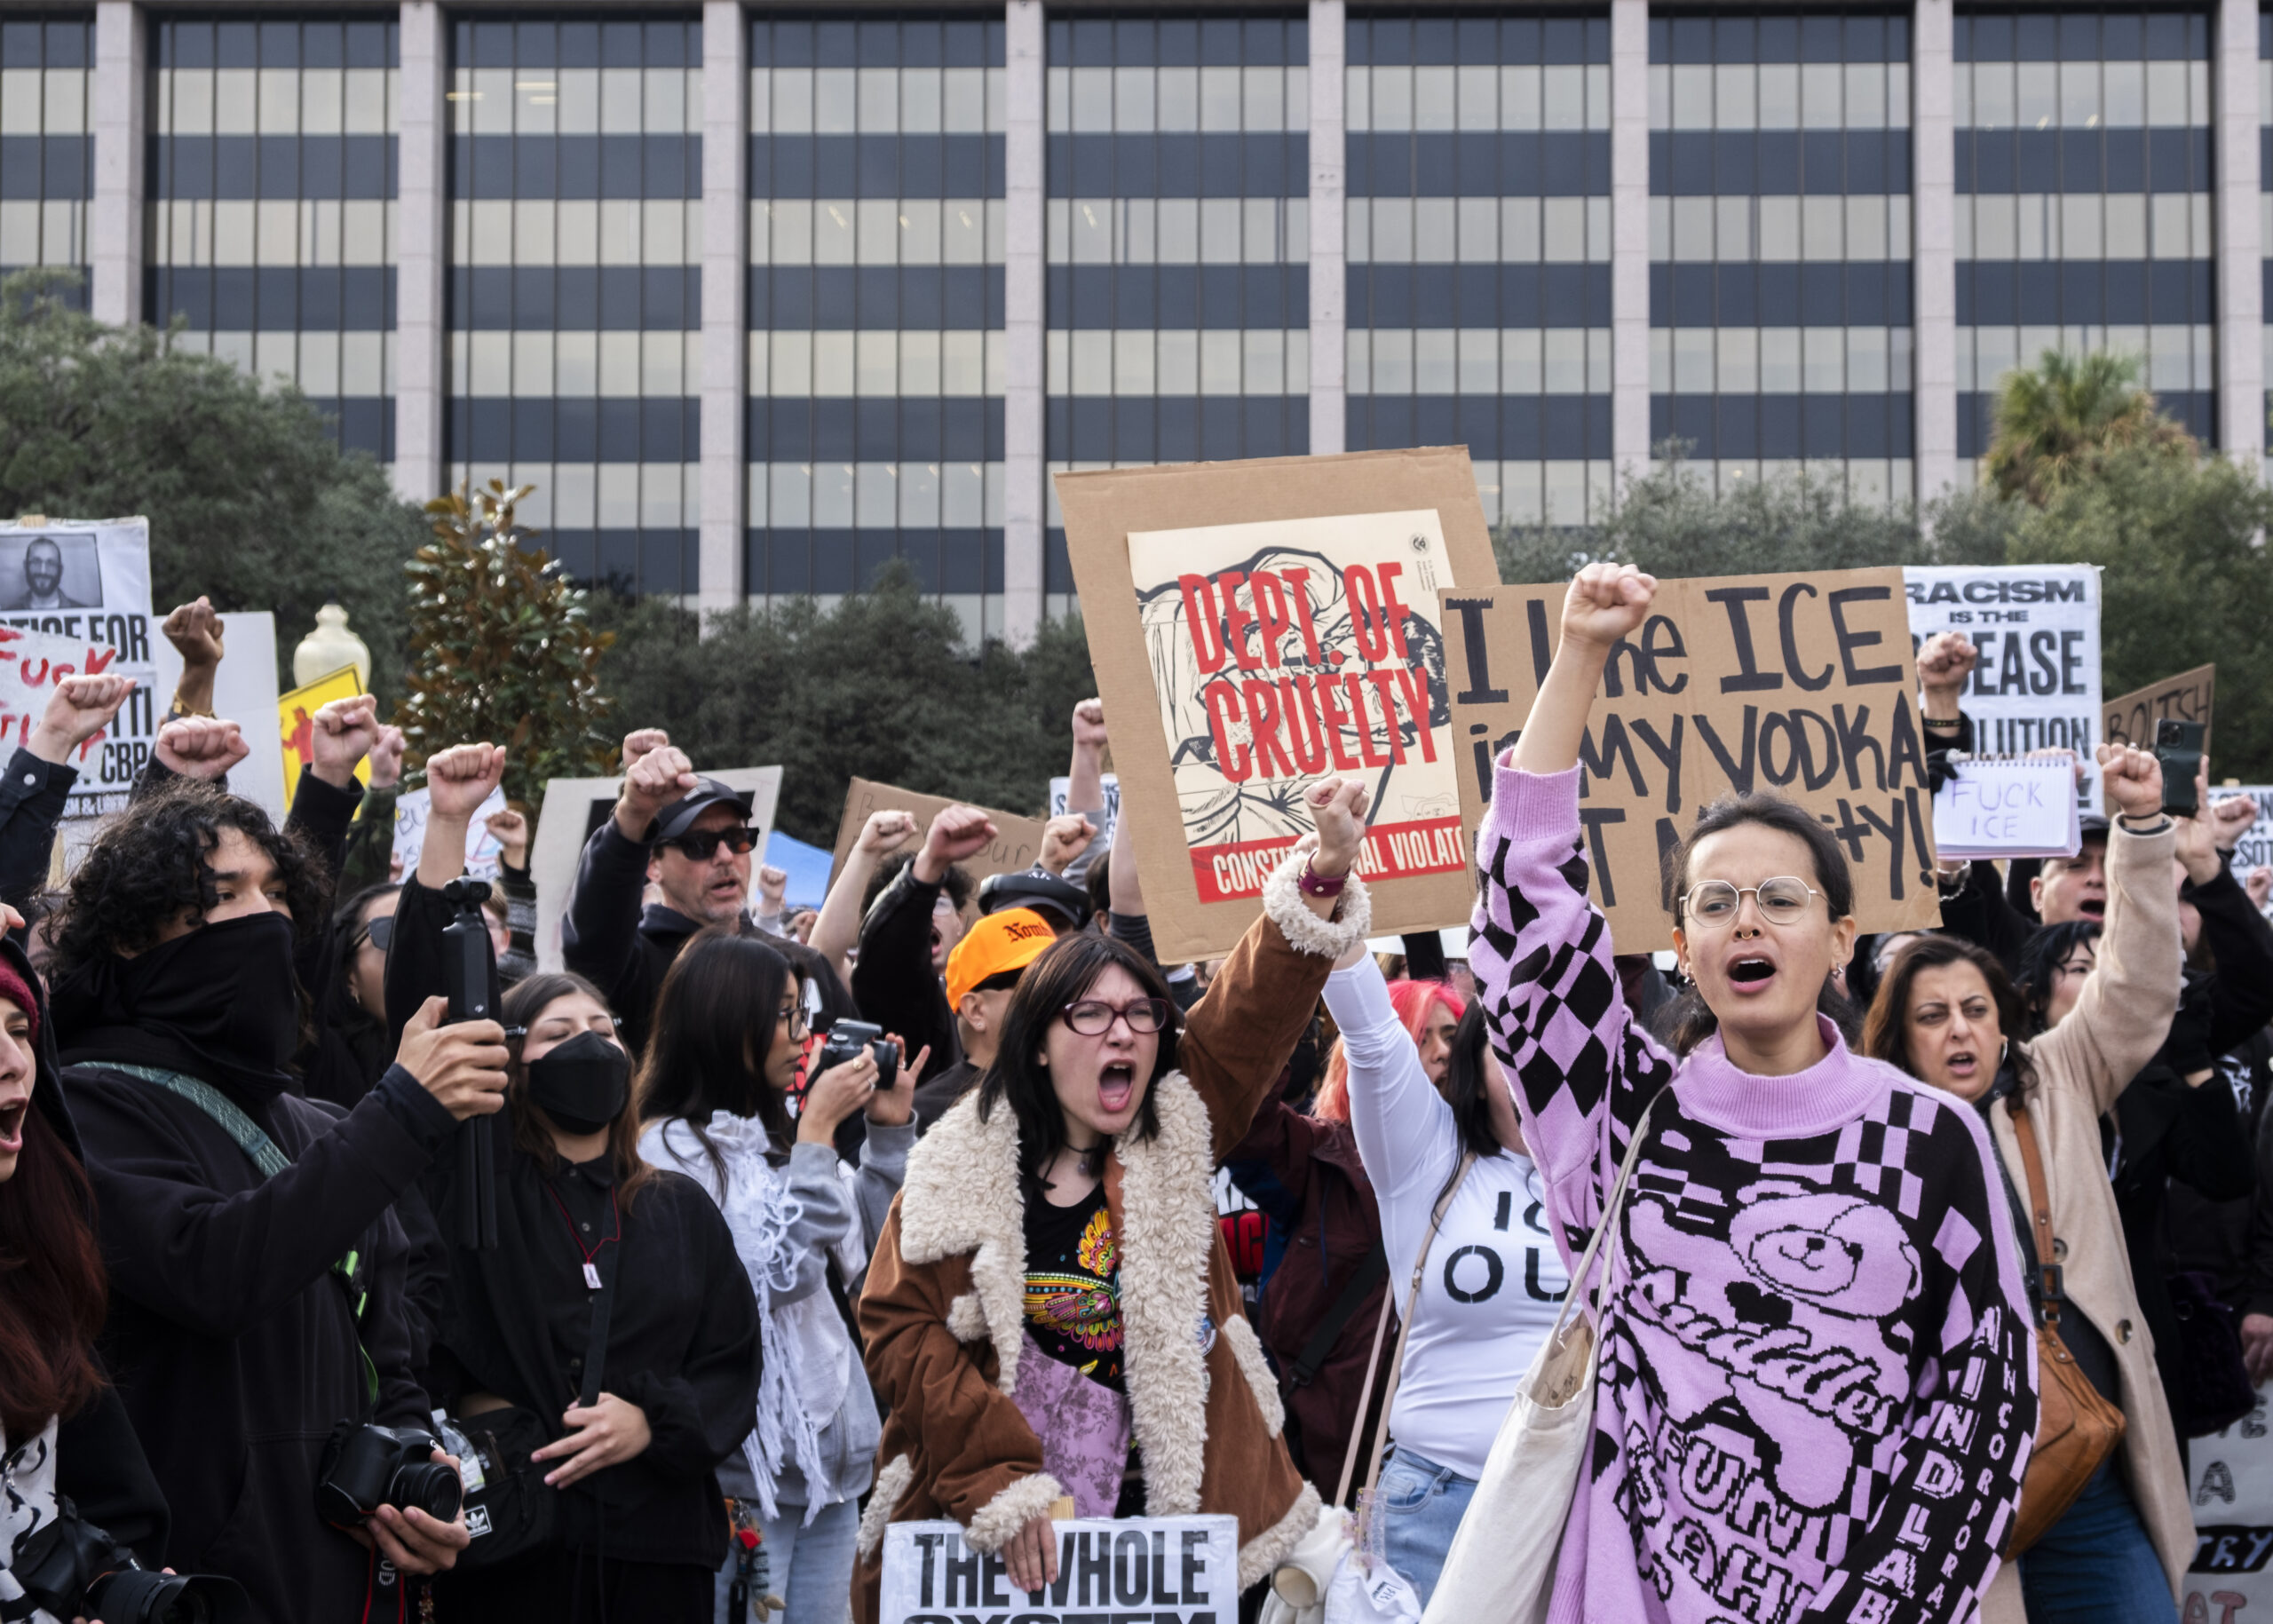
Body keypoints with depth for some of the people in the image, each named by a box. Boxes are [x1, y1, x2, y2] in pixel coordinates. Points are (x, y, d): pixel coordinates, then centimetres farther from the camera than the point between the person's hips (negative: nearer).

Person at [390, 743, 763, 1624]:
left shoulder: (680, 1210, 14)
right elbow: (422, 1004, -5)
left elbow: (732, 1365, 12)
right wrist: (447, 827, -11)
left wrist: (654, 1422, -9)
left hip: (657, 1548, 3)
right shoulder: (476, 1180, 4)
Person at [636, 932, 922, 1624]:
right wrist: (817, 1133, -16)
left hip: (830, 1458, 8)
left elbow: (862, 1249, 19)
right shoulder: (671, 1150, -11)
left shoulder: (773, 1136, 13)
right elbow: (776, 1272, -19)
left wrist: (890, 1134, 10)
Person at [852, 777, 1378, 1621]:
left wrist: (1326, 866, -21)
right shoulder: (958, 1166, -1)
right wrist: (997, 1480, -14)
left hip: (1163, 1515, 1)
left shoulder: (1181, 1133, 5)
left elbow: (1259, 1004, -5)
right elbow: (899, 1326, -4)